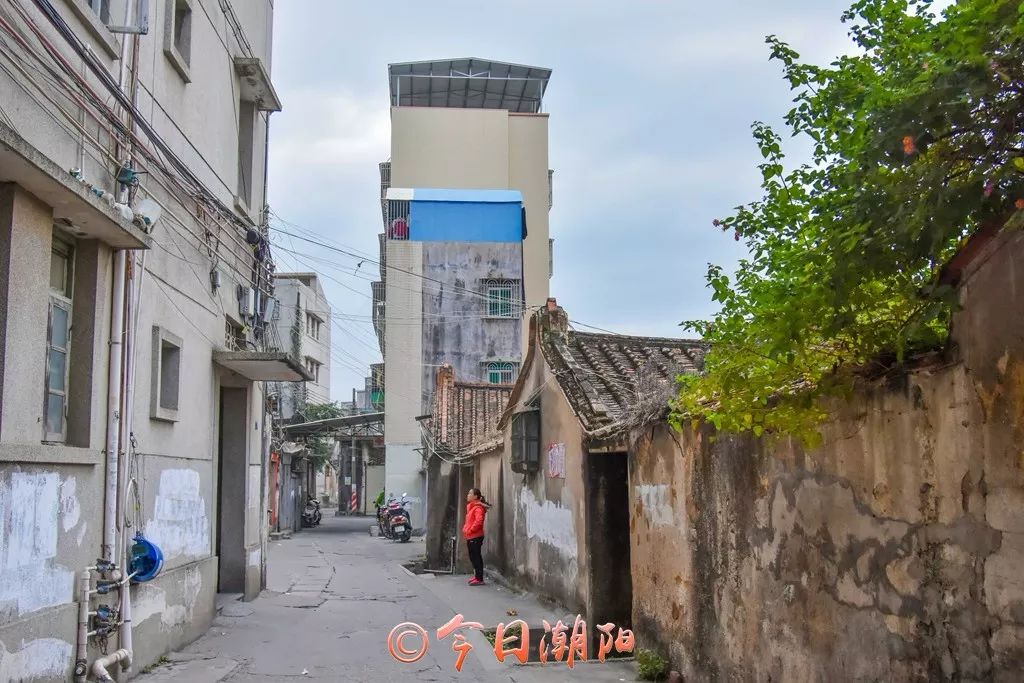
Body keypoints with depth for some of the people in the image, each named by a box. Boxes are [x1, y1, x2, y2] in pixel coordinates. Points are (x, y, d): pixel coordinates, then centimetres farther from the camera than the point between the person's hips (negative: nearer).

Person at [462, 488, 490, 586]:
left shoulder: (478, 508, -15)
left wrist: (470, 530, -21)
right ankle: (476, 576, 25)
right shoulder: (471, 506, 17)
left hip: (475, 537, -10)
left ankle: (479, 579, -4)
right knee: (473, 557, 15)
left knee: (476, 557, -7)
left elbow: (479, 521, -27)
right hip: (470, 537, 10)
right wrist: (465, 528, 10)